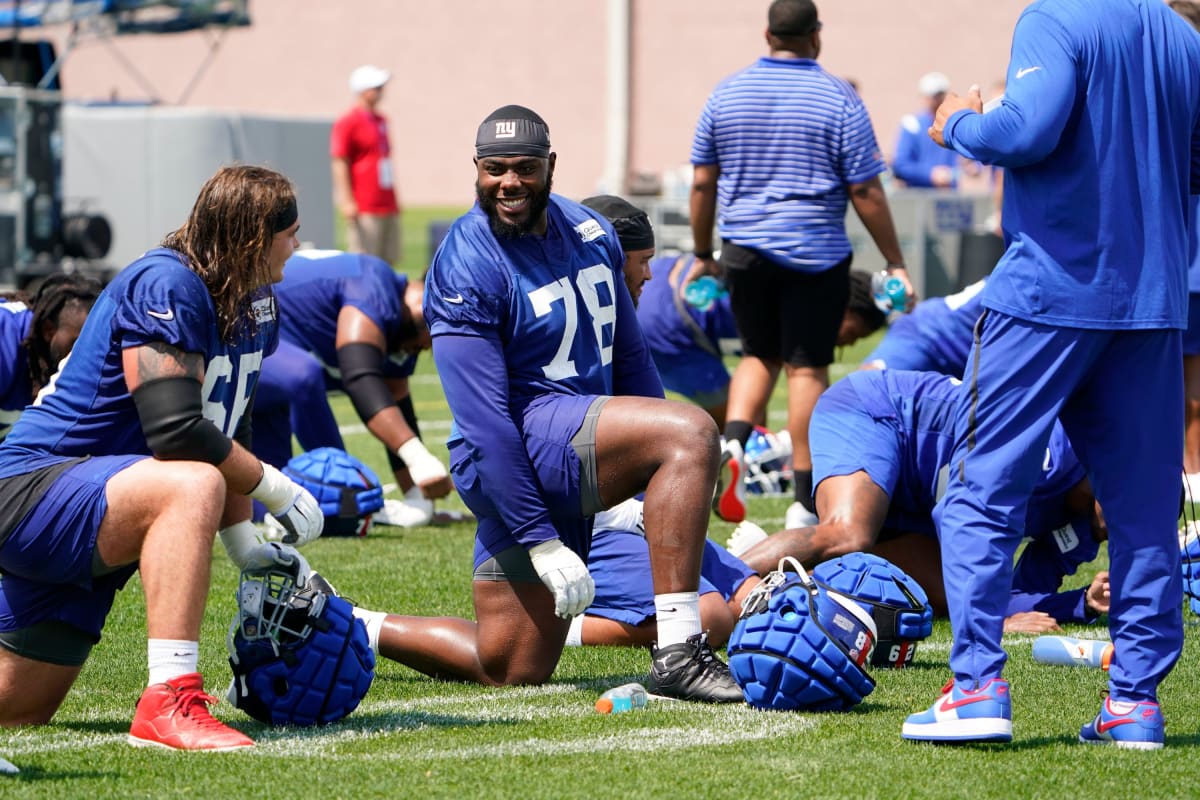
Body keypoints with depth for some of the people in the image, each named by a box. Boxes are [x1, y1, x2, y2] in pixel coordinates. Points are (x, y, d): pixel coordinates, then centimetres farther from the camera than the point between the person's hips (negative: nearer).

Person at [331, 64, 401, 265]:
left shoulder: (381, 121, 16)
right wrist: (346, 201, -19)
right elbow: (339, 164, -13)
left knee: (389, 260, 8)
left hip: (389, 207, 8)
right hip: (364, 209, -8)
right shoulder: (347, 123, -9)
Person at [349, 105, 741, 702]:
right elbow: (484, 422, -19)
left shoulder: (590, 233, 9)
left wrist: (672, 482, 16)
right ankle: (676, 655, -30)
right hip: (520, 452, -8)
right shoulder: (466, 268, -15)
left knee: (510, 672, 6)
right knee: (692, 429, -28)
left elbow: (630, 360, 18)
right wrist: (541, 542, -23)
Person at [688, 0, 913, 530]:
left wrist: (702, 255, 19)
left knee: (759, 354, 19)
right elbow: (865, 193, -6)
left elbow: (702, 183, 8)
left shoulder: (726, 94, 4)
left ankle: (732, 443, -7)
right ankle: (805, 499, 4)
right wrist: (896, 264, 1)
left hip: (745, 249, 3)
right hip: (815, 255, -3)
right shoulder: (838, 102, -6)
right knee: (806, 367, 2)